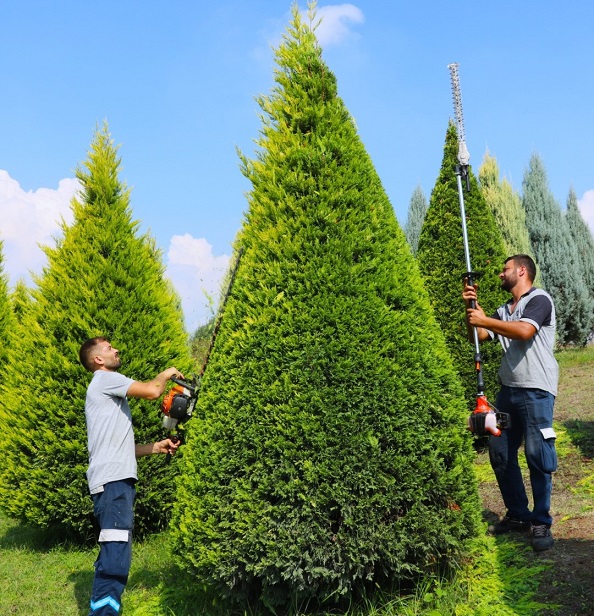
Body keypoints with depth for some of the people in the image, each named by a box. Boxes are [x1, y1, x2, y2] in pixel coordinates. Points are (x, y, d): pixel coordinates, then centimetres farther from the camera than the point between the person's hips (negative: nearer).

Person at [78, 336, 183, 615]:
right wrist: (166, 374, 6)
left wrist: (156, 447, 15)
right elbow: (151, 391, -14)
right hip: (112, 481, -10)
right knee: (115, 559, -17)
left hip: (118, 481, 10)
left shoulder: (109, 391, 27)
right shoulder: (104, 379, -1)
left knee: (114, 557, 13)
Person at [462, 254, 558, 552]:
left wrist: (484, 319, -15)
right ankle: (518, 515, 20)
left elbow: (524, 330, -21)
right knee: (500, 452, 8)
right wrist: (471, 307, -1)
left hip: (536, 390, -8)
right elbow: (478, 335, 12)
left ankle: (541, 523, 4)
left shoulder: (540, 299, -4)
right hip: (508, 390, 8)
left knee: (537, 455, -6)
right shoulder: (504, 310, 19)